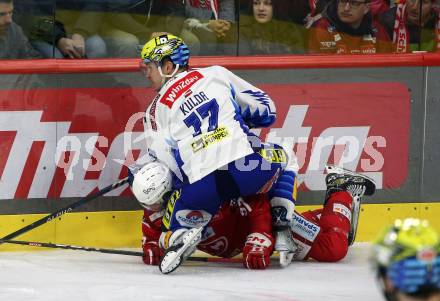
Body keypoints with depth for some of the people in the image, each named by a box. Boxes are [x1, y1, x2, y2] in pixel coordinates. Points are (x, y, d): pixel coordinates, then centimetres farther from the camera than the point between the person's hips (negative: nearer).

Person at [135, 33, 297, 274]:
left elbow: (163, 163, 4)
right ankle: (282, 228, 20)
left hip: (200, 186, -1)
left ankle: (179, 236, -14)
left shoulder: (156, 110, 14)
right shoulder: (216, 74, 18)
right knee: (281, 157, 35)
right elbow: (265, 111, 22)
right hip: (247, 168, 1)